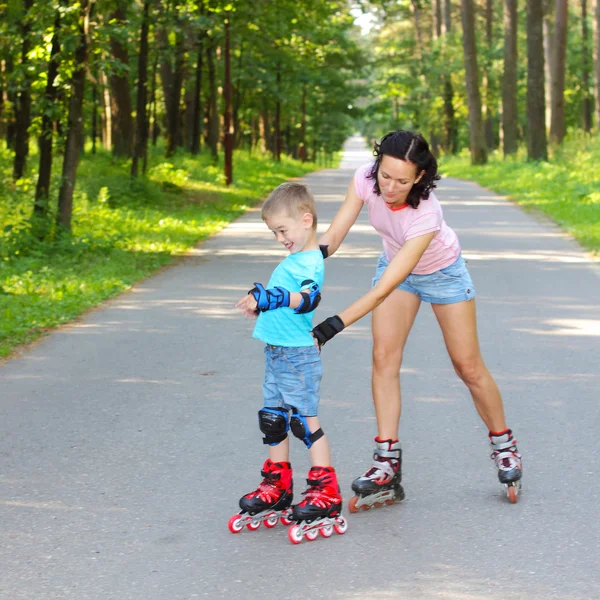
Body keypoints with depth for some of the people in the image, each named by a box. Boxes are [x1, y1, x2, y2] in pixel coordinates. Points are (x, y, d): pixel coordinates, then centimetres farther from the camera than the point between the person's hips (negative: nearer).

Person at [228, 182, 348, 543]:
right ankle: (277, 487, 26)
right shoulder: (293, 259, 13)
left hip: (298, 356, -10)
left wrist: (270, 298, -51)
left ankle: (326, 493, -3)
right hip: (277, 352, 10)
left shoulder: (310, 263, -18)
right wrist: (261, 305, 34)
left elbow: (309, 298, -39)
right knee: (273, 420, 15)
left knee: (304, 419, -8)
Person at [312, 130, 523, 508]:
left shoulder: (426, 214, -42)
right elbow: (337, 232, -25)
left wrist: (334, 325, -49)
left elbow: (385, 287, -44)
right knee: (384, 357, -10)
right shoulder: (365, 180, -28)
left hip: (442, 272, -4)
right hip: (395, 264, 4)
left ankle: (505, 447, 26)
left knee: (468, 366, 3)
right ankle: (388, 467, -8)